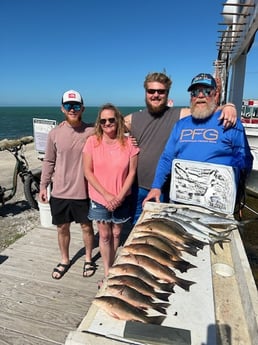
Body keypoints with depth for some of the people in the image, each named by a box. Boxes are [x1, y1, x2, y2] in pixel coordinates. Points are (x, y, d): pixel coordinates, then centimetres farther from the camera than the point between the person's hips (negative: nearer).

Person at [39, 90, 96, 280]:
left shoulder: (92, 132, -9)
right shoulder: (55, 133, -3)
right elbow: (49, 162, 4)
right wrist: (43, 186, 5)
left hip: (84, 192, -2)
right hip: (59, 192, 2)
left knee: (86, 226, 15)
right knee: (62, 228, 17)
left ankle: (88, 259, 39)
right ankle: (65, 260, 41)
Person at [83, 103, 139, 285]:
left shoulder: (128, 143, -8)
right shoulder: (92, 142, -8)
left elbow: (132, 172, -5)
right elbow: (88, 172, -9)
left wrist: (120, 196, -14)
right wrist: (106, 195, -14)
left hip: (121, 199, 1)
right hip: (99, 198, 0)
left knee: (116, 233, 16)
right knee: (105, 235, 11)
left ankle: (111, 268, 37)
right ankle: (107, 272, 28)